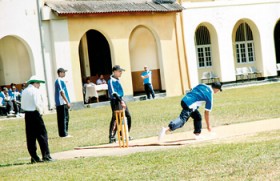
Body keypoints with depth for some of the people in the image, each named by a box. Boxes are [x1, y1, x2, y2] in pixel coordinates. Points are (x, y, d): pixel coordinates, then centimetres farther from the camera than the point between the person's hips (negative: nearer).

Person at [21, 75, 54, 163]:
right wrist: (40, 112, -3)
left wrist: (27, 110, 13)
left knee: (30, 137, 7)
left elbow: (22, 105, 13)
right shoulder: (35, 91, -10)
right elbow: (37, 104, -17)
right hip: (35, 114, -8)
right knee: (42, 135, -4)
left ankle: (34, 157, 9)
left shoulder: (24, 91, 13)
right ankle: (46, 156, -6)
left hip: (27, 115, 8)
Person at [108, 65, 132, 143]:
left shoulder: (117, 80, 14)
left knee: (128, 117, 12)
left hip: (121, 100, 10)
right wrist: (121, 101, -30)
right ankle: (111, 137, -7)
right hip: (115, 101, -10)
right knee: (115, 119, -10)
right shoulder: (111, 81, -15)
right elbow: (113, 93, -24)